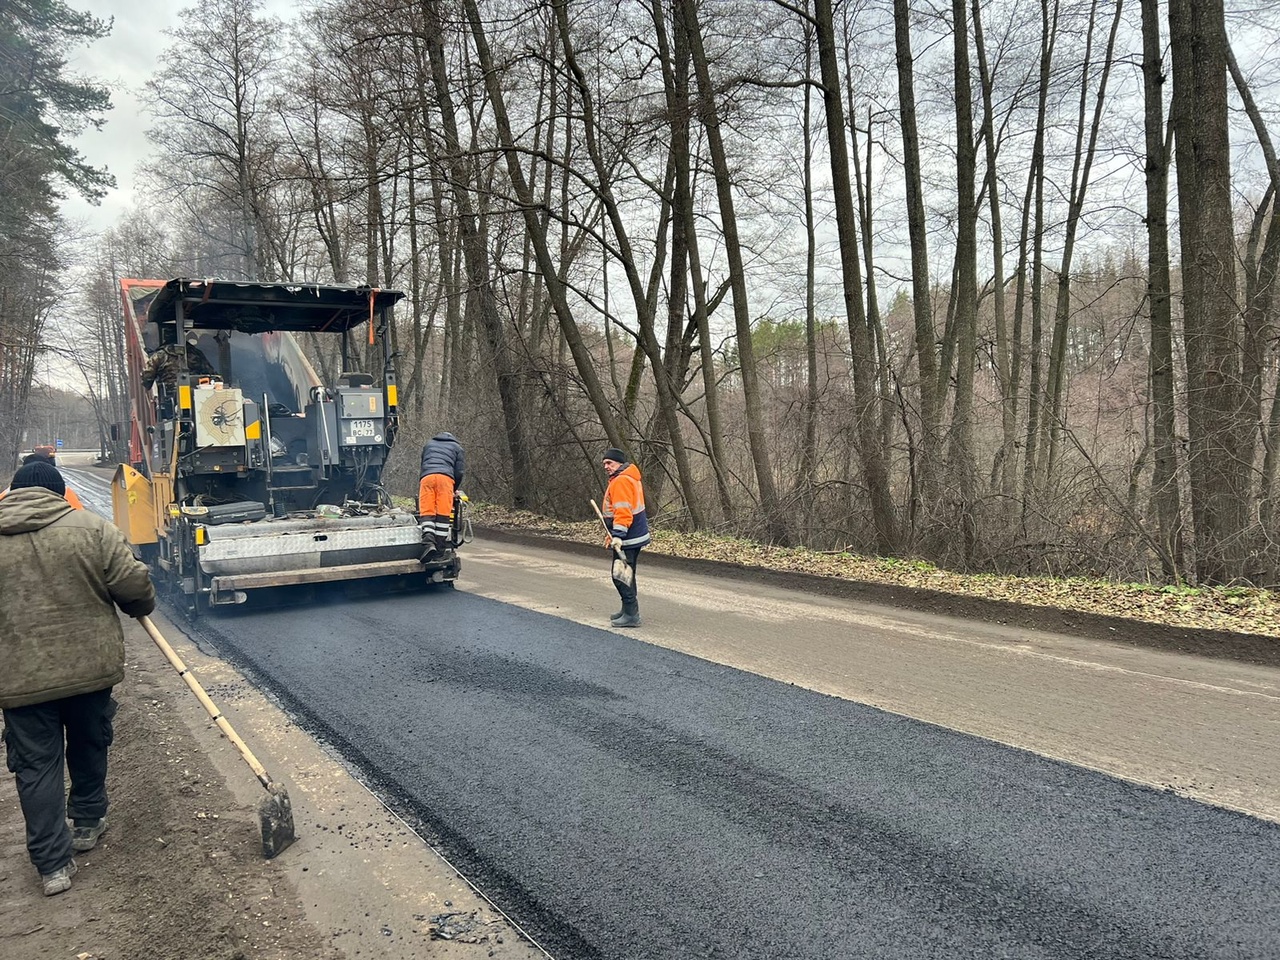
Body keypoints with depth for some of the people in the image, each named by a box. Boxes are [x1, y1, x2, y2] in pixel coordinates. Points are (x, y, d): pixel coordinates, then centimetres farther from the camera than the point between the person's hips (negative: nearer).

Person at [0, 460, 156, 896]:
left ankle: (53, 863, 8)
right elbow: (134, 586, -9)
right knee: (89, 747, 21)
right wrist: (142, 607, 12)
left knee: (37, 766, 8)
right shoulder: (92, 528, -6)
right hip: (89, 665, 0)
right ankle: (87, 823, 36)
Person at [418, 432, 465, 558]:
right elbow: (460, 472, 17)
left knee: (426, 512, -5)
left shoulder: (429, 444, 36)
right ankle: (440, 547, -2)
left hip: (426, 477, 2)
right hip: (445, 477, -1)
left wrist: (419, 486, 46)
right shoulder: (457, 448, 27)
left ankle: (429, 542, -26)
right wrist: (454, 489, 30)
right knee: (443, 514, -1)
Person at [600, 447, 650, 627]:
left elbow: (622, 511, -27)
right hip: (636, 536, 11)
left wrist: (617, 536, -32)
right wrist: (615, 535, 26)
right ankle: (628, 610, 28)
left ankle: (631, 615, -4)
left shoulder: (621, 481, -17)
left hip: (628, 538, -11)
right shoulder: (629, 478, 17)